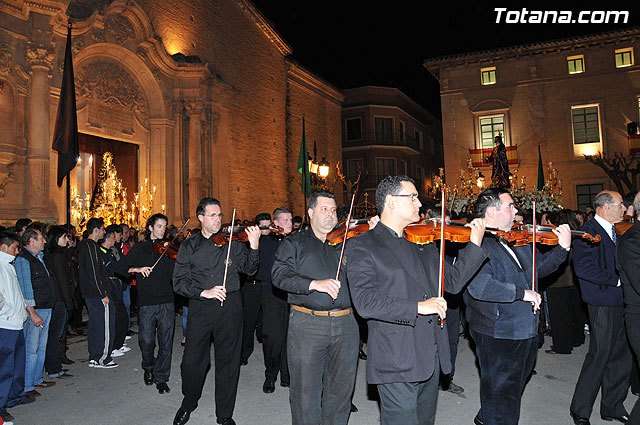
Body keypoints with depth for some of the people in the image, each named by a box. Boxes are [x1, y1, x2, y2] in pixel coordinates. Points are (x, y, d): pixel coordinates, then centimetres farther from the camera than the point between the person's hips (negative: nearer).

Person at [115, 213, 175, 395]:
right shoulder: (140, 249, 7)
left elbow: (174, 274, -1)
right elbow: (119, 267, 4)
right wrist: (137, 269, -13)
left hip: (166, 302, 1)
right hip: (146, 303, -1)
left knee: (166, 342, 2)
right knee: (146, 341, 3)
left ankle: (161, 378, 16)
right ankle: (148, 368, 32)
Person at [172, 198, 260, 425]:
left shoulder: (232, 242, 3)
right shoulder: (189, 246, 4)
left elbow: (248, 269, -5)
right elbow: (179, 282, -1)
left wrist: (254, 246, -22)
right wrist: (204, 292, -15)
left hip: (230, 306, 0)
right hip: (200, 307, 1)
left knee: (228, 362, 8)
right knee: (192, 361, 7)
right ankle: (188, 403, 36)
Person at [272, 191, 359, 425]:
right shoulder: (295, 243, 7)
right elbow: (279, 274, -9)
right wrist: (315, 284, -23)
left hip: (345, 326, 3)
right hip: (307, 324, -2)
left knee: (341, 387, 13)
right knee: (306, 390, 6)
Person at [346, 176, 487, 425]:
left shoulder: (423, 244, 12)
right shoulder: (361, 246, -9)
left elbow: (453, 282, 10)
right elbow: (364, 302, -20)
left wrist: (475, 245, 2)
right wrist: (417, 306, -23)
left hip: (431, 358, 7)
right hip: (396, 362, -7)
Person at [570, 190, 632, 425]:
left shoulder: (614, 231, 15)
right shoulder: (588, 232, -14)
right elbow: (583, 268, -23)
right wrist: (617, 280, -19)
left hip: (620, 302, 8)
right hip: (603, 304, -8)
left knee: (621, 356, 14)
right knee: (600, 357, -2)